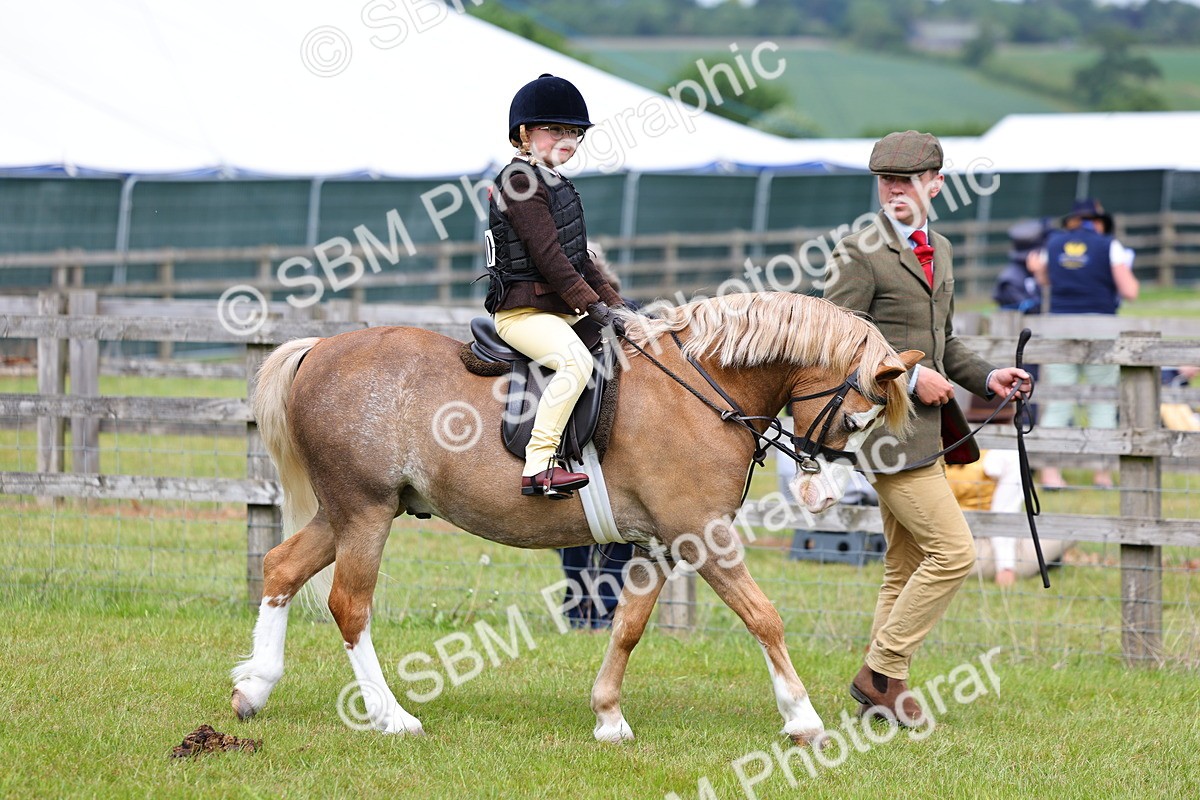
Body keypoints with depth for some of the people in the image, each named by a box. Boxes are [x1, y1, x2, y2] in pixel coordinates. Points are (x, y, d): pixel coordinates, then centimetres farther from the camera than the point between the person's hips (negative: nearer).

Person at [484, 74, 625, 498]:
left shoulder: (556, 185, 20)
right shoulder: (521, 182, -11)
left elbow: (578, 257, 23)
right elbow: (547, 255, -19)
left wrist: (615, 303, 13)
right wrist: (594, 305, -20)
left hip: (562, 311, 11)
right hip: (524, 311, -11)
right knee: (576, 360, -32)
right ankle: (538, 466, -35)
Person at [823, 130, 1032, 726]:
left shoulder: (938, 251, 16)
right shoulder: (859, 254, -11)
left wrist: (987, 377, 9)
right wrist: (910, 378, -19)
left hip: (922, 429, 9)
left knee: (906, 565, 13)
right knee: (953, 549, -12)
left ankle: (882, 686, 20)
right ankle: (882, 671, -4)